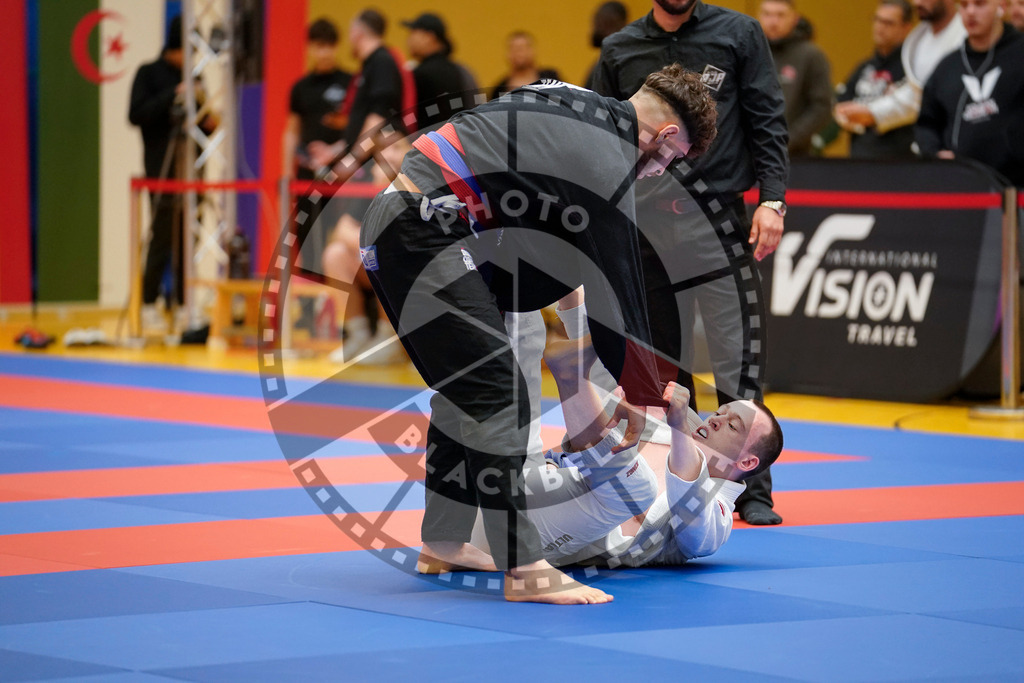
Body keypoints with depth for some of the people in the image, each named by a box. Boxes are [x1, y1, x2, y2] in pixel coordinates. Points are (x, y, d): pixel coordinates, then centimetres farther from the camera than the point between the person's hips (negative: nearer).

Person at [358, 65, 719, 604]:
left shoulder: (575, 105, 16)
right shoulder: (605, 164, -12)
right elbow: (618, 285, -6)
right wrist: (641, 395, 5)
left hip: (392, 226, 10)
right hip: (424, 238, -10)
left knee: (465, 387, 21)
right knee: (496, 394, -11)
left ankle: (442, 540, 30)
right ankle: (523, 568, -13)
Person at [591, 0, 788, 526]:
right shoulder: (619, 50, 9)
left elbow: (767, 122, 1)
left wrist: (771, 200, -8)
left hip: (716, 216, -2)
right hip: (644, 221, 2)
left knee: (736, 354, -6)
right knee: (663, 356, 8)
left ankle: (752, 491, 1)